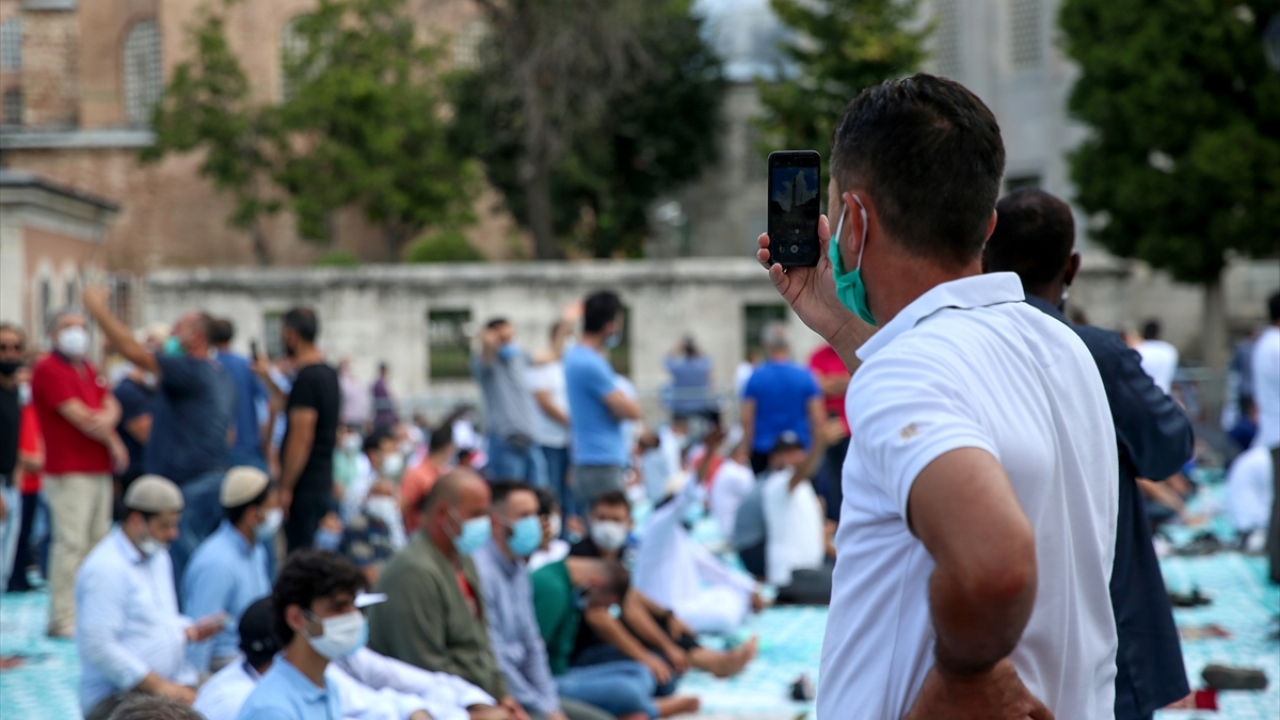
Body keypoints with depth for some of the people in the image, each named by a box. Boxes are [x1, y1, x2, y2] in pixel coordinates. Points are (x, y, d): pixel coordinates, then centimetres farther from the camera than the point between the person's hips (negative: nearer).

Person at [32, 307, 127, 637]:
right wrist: (112, 442, -3)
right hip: (68, 471, -9)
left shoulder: (89, 370, 19)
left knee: (98, 542, 8)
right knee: (71, 543, -12)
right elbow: (78, 416, -14)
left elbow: (111, 406, 13)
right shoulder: (48, 369, -9)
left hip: (99, 469, 9)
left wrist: (106, 418, -11)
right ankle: (62, 619, -11)